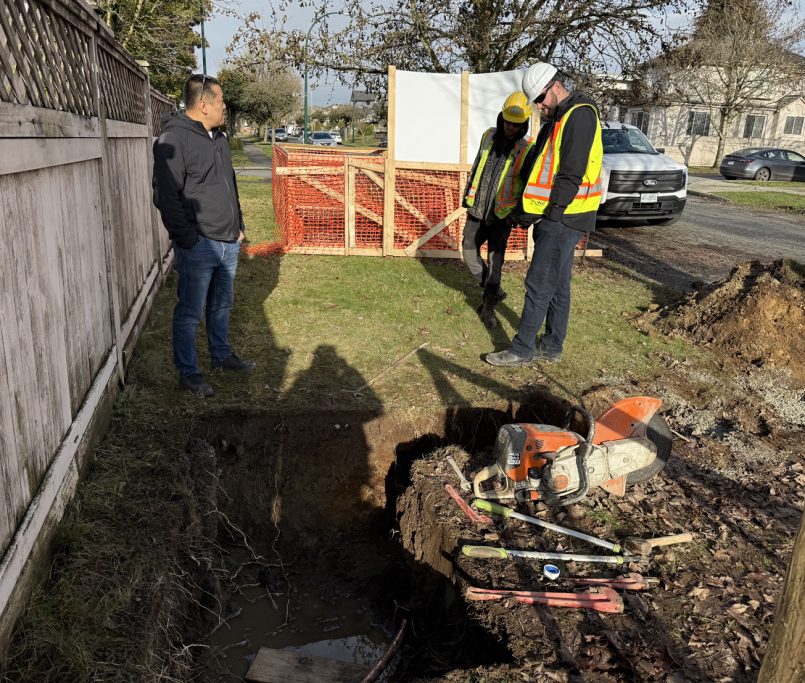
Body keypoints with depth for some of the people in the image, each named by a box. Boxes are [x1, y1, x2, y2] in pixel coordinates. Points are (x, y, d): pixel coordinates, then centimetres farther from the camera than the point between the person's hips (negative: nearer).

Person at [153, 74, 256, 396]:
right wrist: (188, 239, -18)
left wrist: (238, 225, 18)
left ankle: (222, 355, 36)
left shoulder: (219, 138, 15)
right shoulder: (173, 140, -13)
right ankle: (188, 372, 14)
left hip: (229, 243, 8)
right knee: (190, 313, 2)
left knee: (221, 305, 19)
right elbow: (165, 197, -17)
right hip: (199, 246, -8)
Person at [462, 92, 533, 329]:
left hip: (502, 215, -5)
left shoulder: (526, 149, -9)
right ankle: (495, 292, 25)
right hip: (477, 210, 5)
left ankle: (489, 305, 9)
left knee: (495, 260, -3)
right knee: (469, 253, 9)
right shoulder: (489, 136, 4)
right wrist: (467, 194, 18)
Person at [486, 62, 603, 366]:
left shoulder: (580, 115, -13)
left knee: (539, 285, -6)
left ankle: (522, 350, 2)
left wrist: (549, 212, -19)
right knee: (557, 285, 14)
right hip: (554, 217, 10)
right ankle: (552, 346, 23)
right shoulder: (555, 119, 19)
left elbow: (572, 174, -20)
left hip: (564, 217, -10)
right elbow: (534, 165, 20)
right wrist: (522, 208, 12)